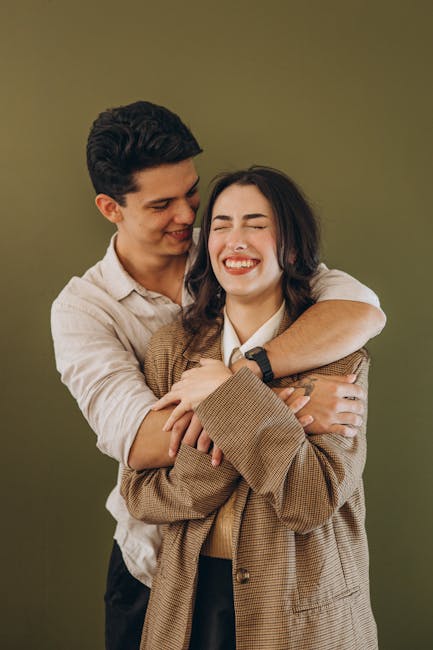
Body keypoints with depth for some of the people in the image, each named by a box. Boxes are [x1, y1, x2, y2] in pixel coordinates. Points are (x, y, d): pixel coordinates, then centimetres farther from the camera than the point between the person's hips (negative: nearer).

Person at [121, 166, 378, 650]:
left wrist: (232, 395, -24)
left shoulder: (338, 355, -11)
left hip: (302, 608, -2)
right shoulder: (170, 348, -2)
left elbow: (316, 500, -20)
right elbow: (138, 493, -6)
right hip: (192, 599, 2)